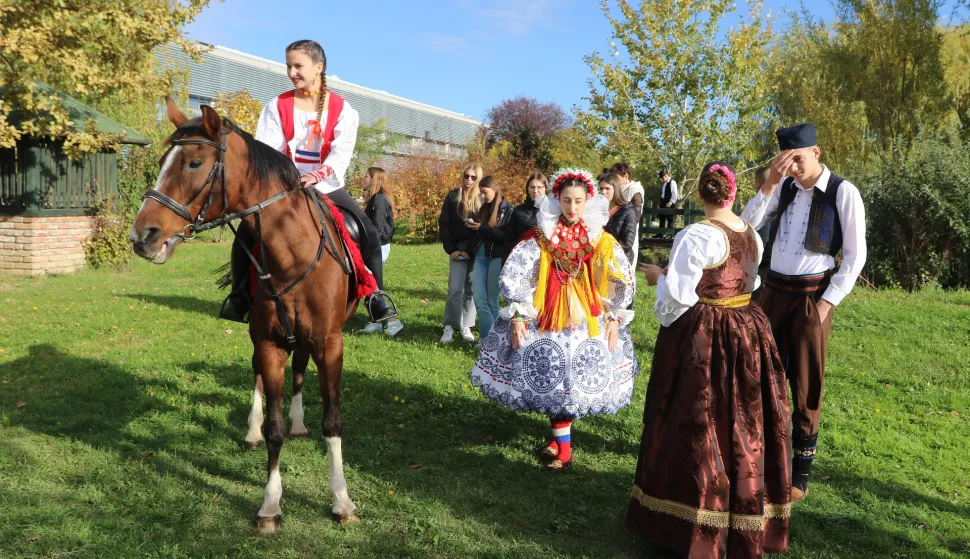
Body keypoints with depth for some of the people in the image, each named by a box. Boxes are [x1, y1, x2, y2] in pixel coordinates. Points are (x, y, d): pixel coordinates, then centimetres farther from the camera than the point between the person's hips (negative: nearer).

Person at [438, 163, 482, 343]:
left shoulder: (483, 198, 4)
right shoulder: (453, 196, 5)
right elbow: (444, 224, 4)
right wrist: (451, 249, -4)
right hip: (459, 249, 0)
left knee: (471, 290, 5)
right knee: (455, 289, -5)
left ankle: (466, 326, 13)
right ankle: (450, 327, 3)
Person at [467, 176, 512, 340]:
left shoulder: (507, 210, -1)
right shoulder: (484, 208, 16)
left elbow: (506, 236, -13)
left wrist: (482, 228, -17)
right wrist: (473, 226, 3)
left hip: (497, 258, -5)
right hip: (480, 257, 5)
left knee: (492, 300, 0)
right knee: (479, 299, -4)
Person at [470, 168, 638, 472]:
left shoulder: (600, 239, -1)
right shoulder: (539, 236, -4)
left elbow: (620, 282, 4)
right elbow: (514, 276, -6)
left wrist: (615, 319, 1)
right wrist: (518, 317, -10)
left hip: (587, 319, 1)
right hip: (547, 317, -1)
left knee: (576, 377, 4)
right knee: (552, 377, 0)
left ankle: (560, 438, 24)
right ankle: (563, 445, 15)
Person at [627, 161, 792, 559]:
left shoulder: (695, 237, -18)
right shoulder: (752, 235, 5)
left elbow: (677, 299, -19)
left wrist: (659, 278, 2)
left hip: (701, 340, -7)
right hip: (748, 335, 7)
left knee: (698, 431, 4)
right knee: (742, 426, 17)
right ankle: (745, 525, 33)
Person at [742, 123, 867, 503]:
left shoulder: (843, 192, -8)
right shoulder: (784, 188, 5)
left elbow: (855, 255, -7)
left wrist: (828, 302, -12)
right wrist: (769, 185, -13)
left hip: (812, 295, -5)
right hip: (773, 291, 5)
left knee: (805, 386, 3)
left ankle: (801, 473, 16)